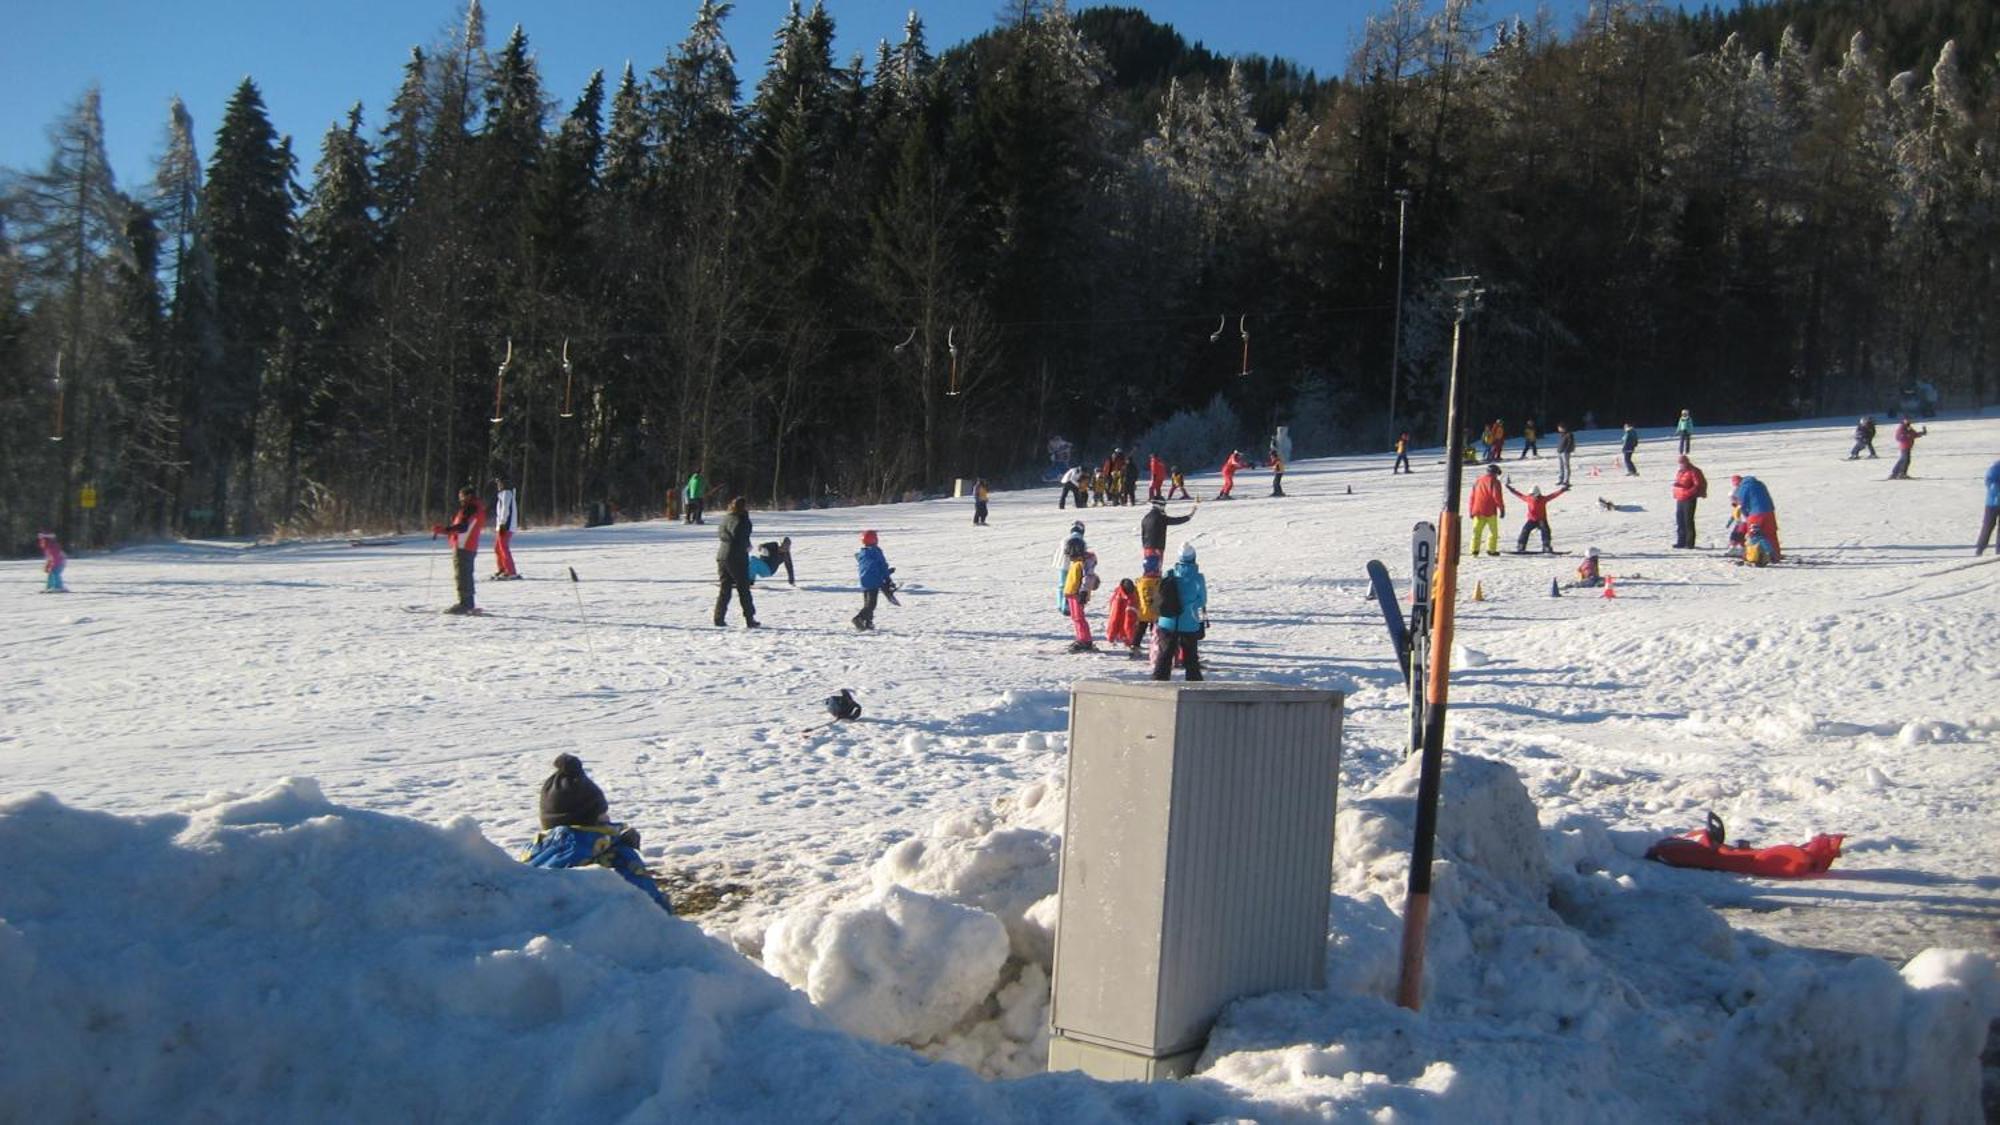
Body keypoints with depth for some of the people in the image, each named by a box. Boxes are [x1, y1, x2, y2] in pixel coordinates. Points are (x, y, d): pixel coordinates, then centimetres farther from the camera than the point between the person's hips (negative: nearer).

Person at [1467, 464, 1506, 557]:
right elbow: (1497, 496, -12)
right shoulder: (1494, 481, -3)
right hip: (1490, 511, -5)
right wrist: (1502, 508, -5)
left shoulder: (1478, 481, 14)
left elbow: (1472, 496, 13)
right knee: (1493, 531, 6)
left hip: (1478, 511, 5)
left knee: (1477, 531, 5)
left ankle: (1475, 550, -3)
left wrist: (1471, 511, 16)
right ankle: (1491, 550, 4)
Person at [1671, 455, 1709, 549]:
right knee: (1679, 521, 9)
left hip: (1689, 500, -8)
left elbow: (1698, 485, -13)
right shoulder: (1678, 471, 15)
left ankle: (1689, 543, -1)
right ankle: (1681, 542, 16)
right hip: (1679, 500, 8)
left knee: (1688, 521, -5)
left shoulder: (1693, 472, -9)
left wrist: (1689, 492, -21)